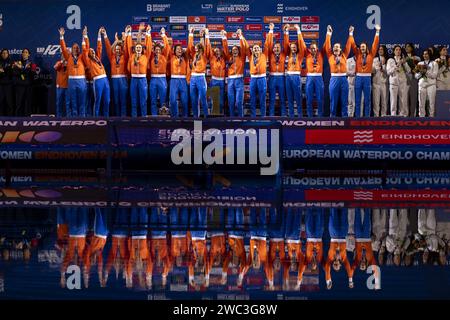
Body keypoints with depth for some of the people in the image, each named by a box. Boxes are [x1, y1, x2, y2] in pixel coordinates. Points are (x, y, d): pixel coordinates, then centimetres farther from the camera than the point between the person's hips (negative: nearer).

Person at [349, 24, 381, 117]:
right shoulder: (357, 54, 7)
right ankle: (357, 116, 6)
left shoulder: (370, 55, 6)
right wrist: (351, 33, -3)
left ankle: (367, 116, 5)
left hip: (367, 78, 0)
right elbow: (353, 44, 2)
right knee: (357, 99, 2)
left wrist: (377, 32, -2)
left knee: (367, 99, 2)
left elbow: (375, 44, 2)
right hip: (358, 77, 0)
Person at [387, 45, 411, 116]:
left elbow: (408, 71, 5)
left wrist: (404, 63, -8)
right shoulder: (390, 60, 8)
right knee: (394, 100, -6)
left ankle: (403, 115, 0)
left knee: (403, 100, -3)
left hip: (403, 82, 2)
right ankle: (393, 115, -4)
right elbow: (388, 72, -3)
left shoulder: (403, 60, 15)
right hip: (394, 81, -2)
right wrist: (396, 66, -12)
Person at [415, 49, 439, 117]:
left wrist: (426, 72, -13)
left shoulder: (434, 64, 7)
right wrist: (420, 72, -6)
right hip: (422, 84, 3)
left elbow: (435, 75, -4)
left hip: (431, 84, -3)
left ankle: (431, 116, -3)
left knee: (431, 102, -5)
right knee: (421, 103, -2)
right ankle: (421, 116, 1)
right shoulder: (420, 63, 16)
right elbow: (416, 76, 13)